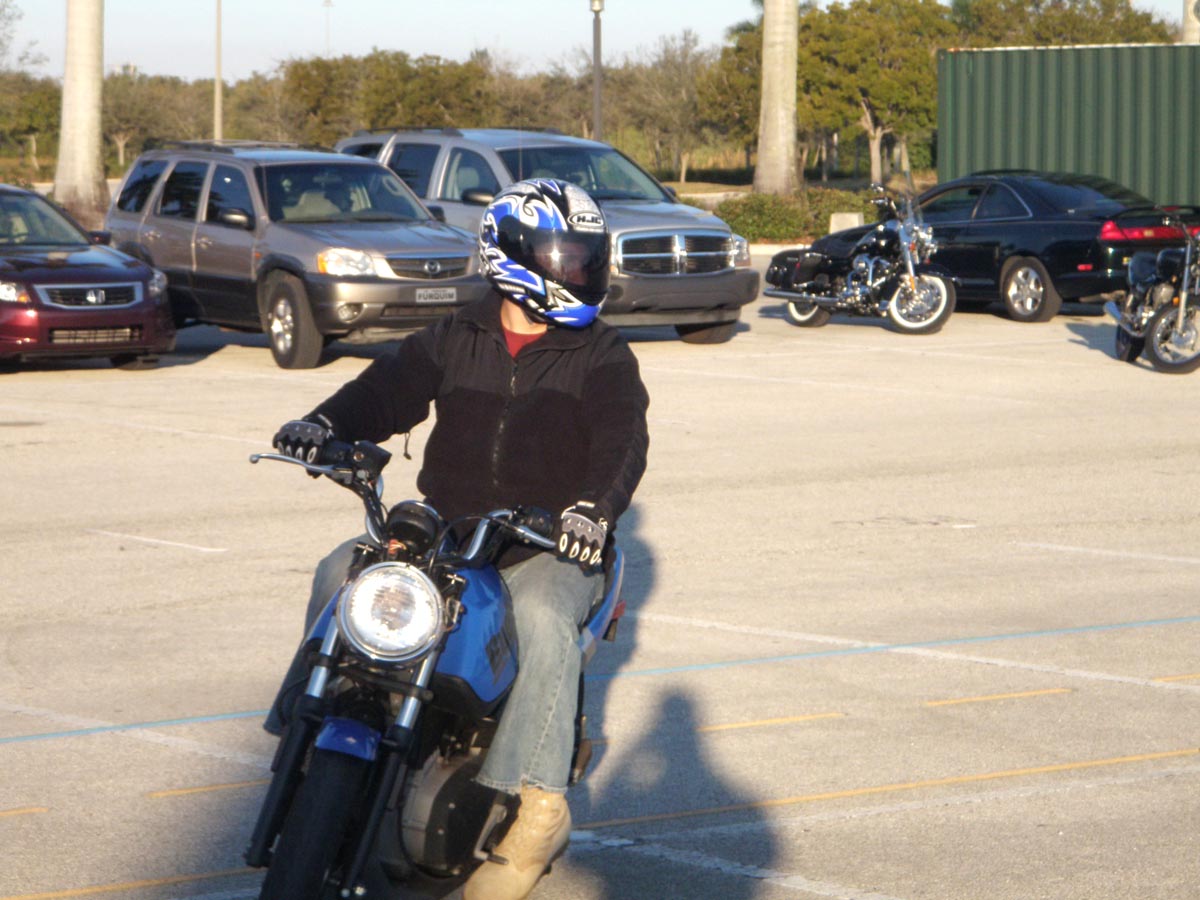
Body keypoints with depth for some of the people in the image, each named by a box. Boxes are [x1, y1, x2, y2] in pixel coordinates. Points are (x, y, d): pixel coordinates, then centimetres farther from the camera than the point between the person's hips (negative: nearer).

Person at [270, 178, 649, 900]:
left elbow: (622, 436, -13)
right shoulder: (456, 340, 13)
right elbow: (391, 388, 2)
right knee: (343, 575, -16)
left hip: (551, 548, -4)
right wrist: (328, 423, -21)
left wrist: (594, 505, -35)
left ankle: (537, 809, -37)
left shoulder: (602, 355, 3)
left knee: (541, 619, -35)